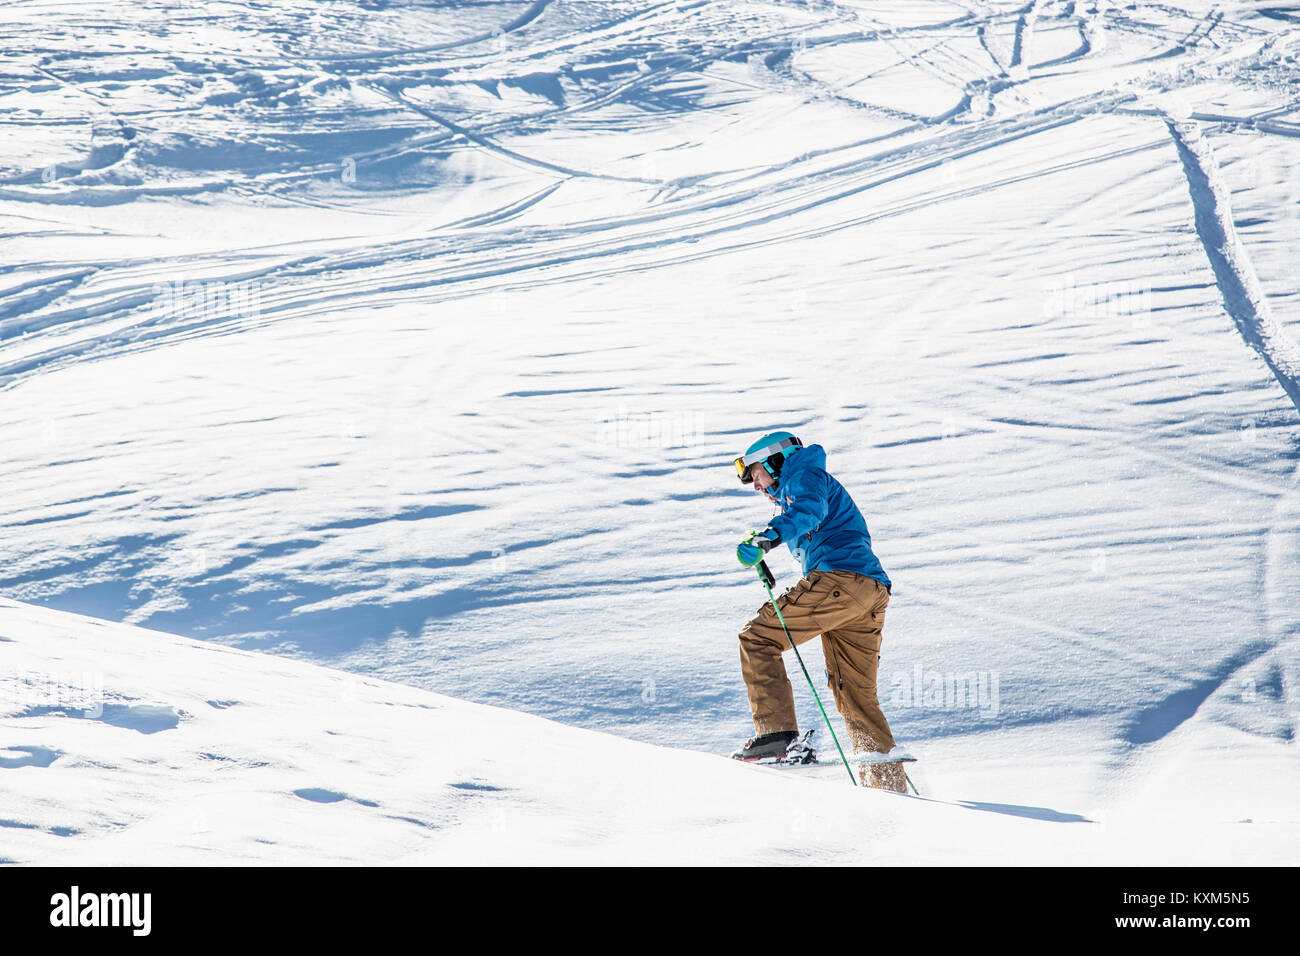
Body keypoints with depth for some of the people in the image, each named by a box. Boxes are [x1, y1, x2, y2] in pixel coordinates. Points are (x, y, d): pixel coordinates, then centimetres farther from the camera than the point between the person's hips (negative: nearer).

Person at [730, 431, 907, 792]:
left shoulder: (803, 473, 7)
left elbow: (811, 509, -16)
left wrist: (770, 535, -34)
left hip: (837, 579, -9)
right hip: (873, 592, 9)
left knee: (757, 637, -5)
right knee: (856, 696, 12)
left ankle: (777, 731, -17)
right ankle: (889, 783, 8)